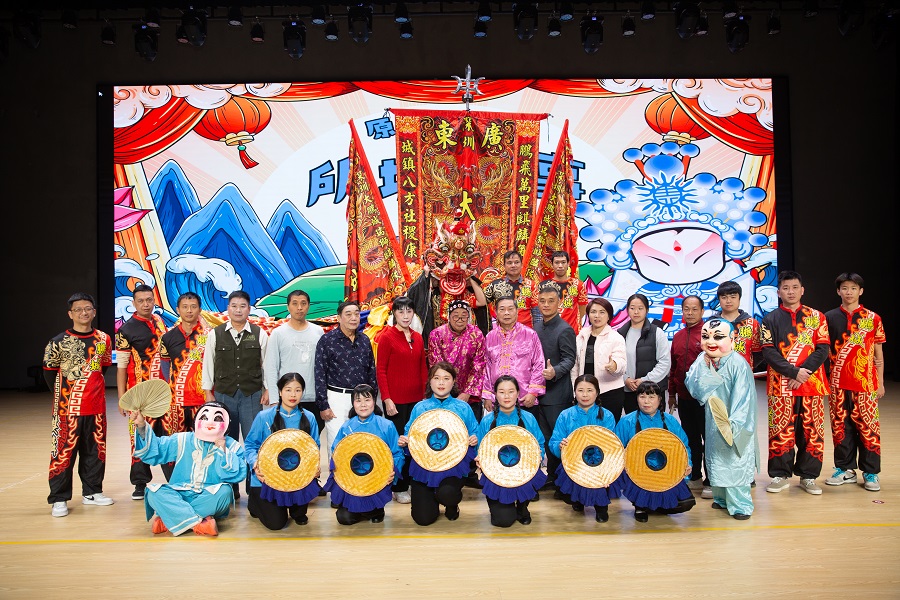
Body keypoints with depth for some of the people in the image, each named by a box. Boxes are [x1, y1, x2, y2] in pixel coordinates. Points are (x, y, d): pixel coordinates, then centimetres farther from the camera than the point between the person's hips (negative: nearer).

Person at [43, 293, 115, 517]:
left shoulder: (103, 339, 4)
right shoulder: (59, 342, -6)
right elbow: (49, 371, 1)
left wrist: (91, 388, 9)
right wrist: (63, 396, 2)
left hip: (96, 406, 4)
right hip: (68, 408, -4)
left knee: (95, 450, 11)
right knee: (63, 452, -2)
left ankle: (92, 492, 24)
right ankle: (59, 499, 7)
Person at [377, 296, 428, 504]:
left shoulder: (418, 338, 9)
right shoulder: (386, 337, -6)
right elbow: (380, 370, -8)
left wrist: (425, 395, 10)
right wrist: (386, 399, -13)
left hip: (416, 399, 5)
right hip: (395, 400, -5)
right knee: (398, 443, 2)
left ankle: (411, 481, 23)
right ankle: (399, 488, 13)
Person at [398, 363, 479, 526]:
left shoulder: (463, 408, 4)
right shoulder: (420, 408, 6)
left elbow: (474, 437, 7)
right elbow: (409, 436, 9)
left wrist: (474, 441, -15)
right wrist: (403, 442, -13)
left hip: (453, 466, -1)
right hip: (424, 467, 2)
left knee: (446, 494, -34)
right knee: (424, 518, -9)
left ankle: (452, 506, 7)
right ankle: (429, 497, 29)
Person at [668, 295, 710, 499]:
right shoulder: (678, 336, 12)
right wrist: (672, 393, 17)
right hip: (684, 397, 6)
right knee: (690, 438, 14)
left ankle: (711, 482, 11)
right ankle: (695, 478, 26)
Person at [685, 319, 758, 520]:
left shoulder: (738, 364, -18)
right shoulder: (701, 362, -1)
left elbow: (742, 398, -20)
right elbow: (692, 386, -9)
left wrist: (733, 424, -25)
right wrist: (704, 367, -19)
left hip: (732, 425, -6)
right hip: (713, 422, 6)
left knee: (735, 462, -2)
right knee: (715, 459, 15)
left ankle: (741, 504, 11)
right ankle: (721, 498, 31)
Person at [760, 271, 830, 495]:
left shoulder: (817, 317, 9)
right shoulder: (770, 320, 5)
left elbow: (822, 350, 0)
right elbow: (768, 352, -4)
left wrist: (804, 373, -12)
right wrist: (794, 372, -15)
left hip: (812, 384, 1)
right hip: (781, 385, -1)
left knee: (812, 431, 4)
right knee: (780, 432, 1)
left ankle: (808, 476, 17)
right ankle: (780, 475, 12)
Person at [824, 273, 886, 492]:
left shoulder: (872, 318, 3)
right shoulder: (830, 318, 6)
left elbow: (878, 353, 6)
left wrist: (880, 382, 5)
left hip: (865, 382, -1)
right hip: (838, 383, 2)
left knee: (868, 426, 0)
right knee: (841, 426, 6)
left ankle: (871, 473, 11)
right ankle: (845, 469, 17)